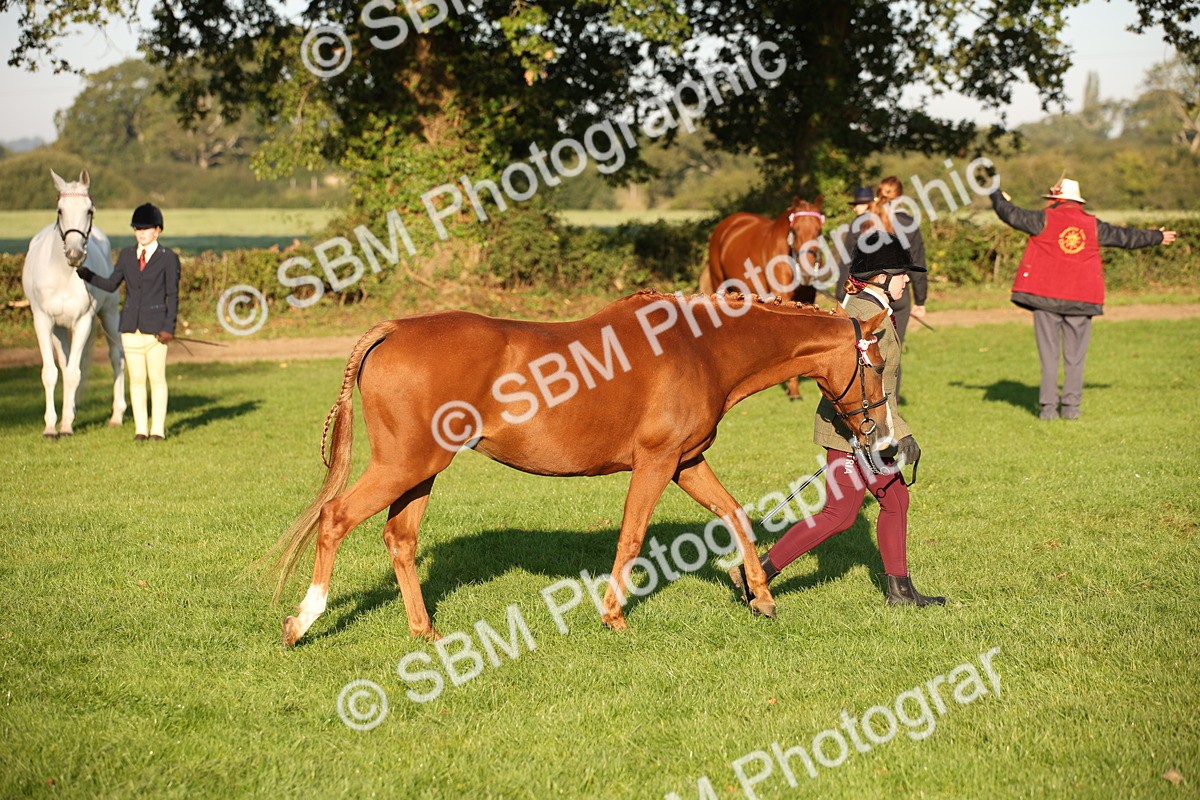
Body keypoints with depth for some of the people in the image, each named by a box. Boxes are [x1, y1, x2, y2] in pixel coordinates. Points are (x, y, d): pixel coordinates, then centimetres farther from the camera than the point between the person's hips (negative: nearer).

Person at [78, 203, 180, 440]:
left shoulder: (168, 259, 0)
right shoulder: (127, 256, 12)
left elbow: (173, 295, -2)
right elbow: (111, 285, 8)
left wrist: (169, 327, -10)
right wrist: (87, 275, -7)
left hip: (155, 327, -4)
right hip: (131, 326, 4)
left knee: (157, 378, 1)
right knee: (136, 379, 6)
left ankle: (158, 428, 7)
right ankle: (140, 429, 11)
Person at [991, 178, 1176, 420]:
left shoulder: (1045, 220, -2)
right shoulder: (1093, 226, 7)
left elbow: (1012, 215, -1)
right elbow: (1126, 237, 16)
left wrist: (997, 196, 18)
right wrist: (1158, 237, 31)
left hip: (1045, 295, -1)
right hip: (1081, 299, 2)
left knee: (1049, 354, 2)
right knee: (1075, 357, 8)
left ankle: (1048, 406, -2)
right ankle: (1071, 406, 5)